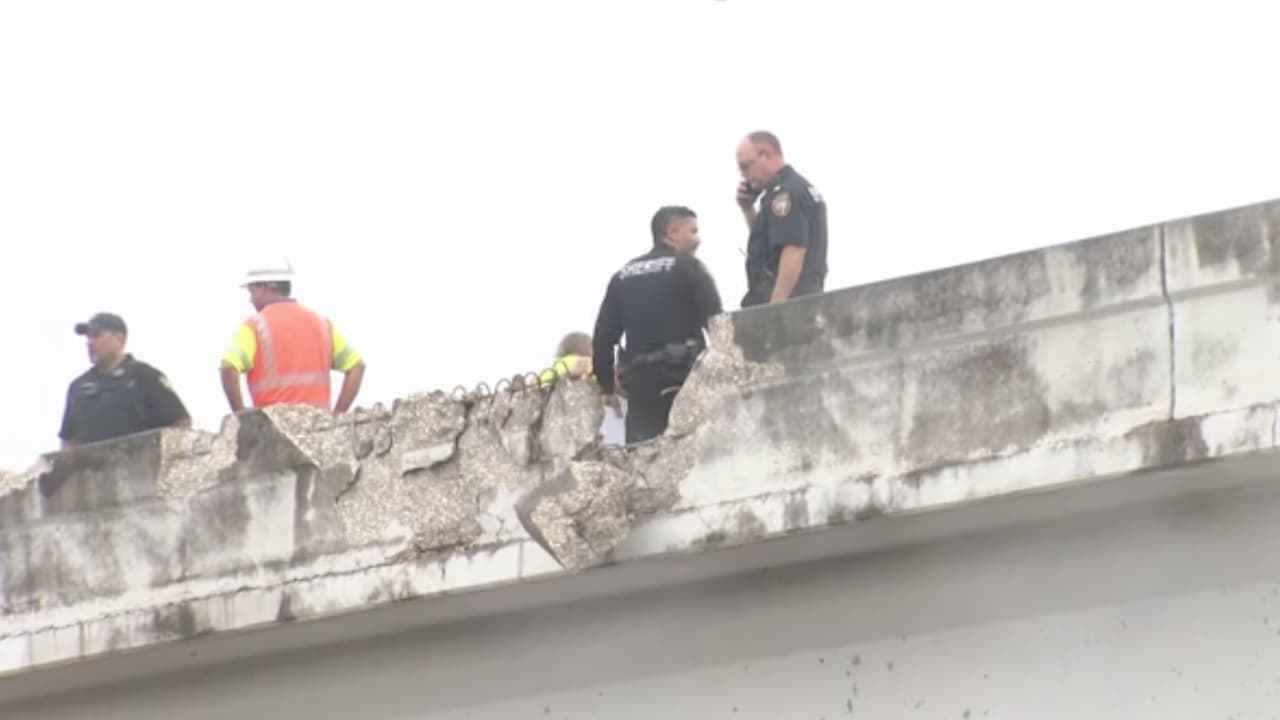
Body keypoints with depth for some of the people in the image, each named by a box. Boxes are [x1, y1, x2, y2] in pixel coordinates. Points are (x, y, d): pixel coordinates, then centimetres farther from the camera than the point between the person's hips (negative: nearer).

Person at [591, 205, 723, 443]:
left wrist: (607, 386, 19)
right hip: (683, 376, -5)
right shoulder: (688, 268, 1)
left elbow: (603, 336, 13)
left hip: (640, 379, 5)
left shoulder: (623, 277, 16)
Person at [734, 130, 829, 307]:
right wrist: (748, 209, 18)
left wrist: (775, 309, -25)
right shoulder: (800, 188, 21)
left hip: (785, 301, -11)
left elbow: (794, 251, -22)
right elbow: (766, 239, 34)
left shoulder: (786, 194, -12)